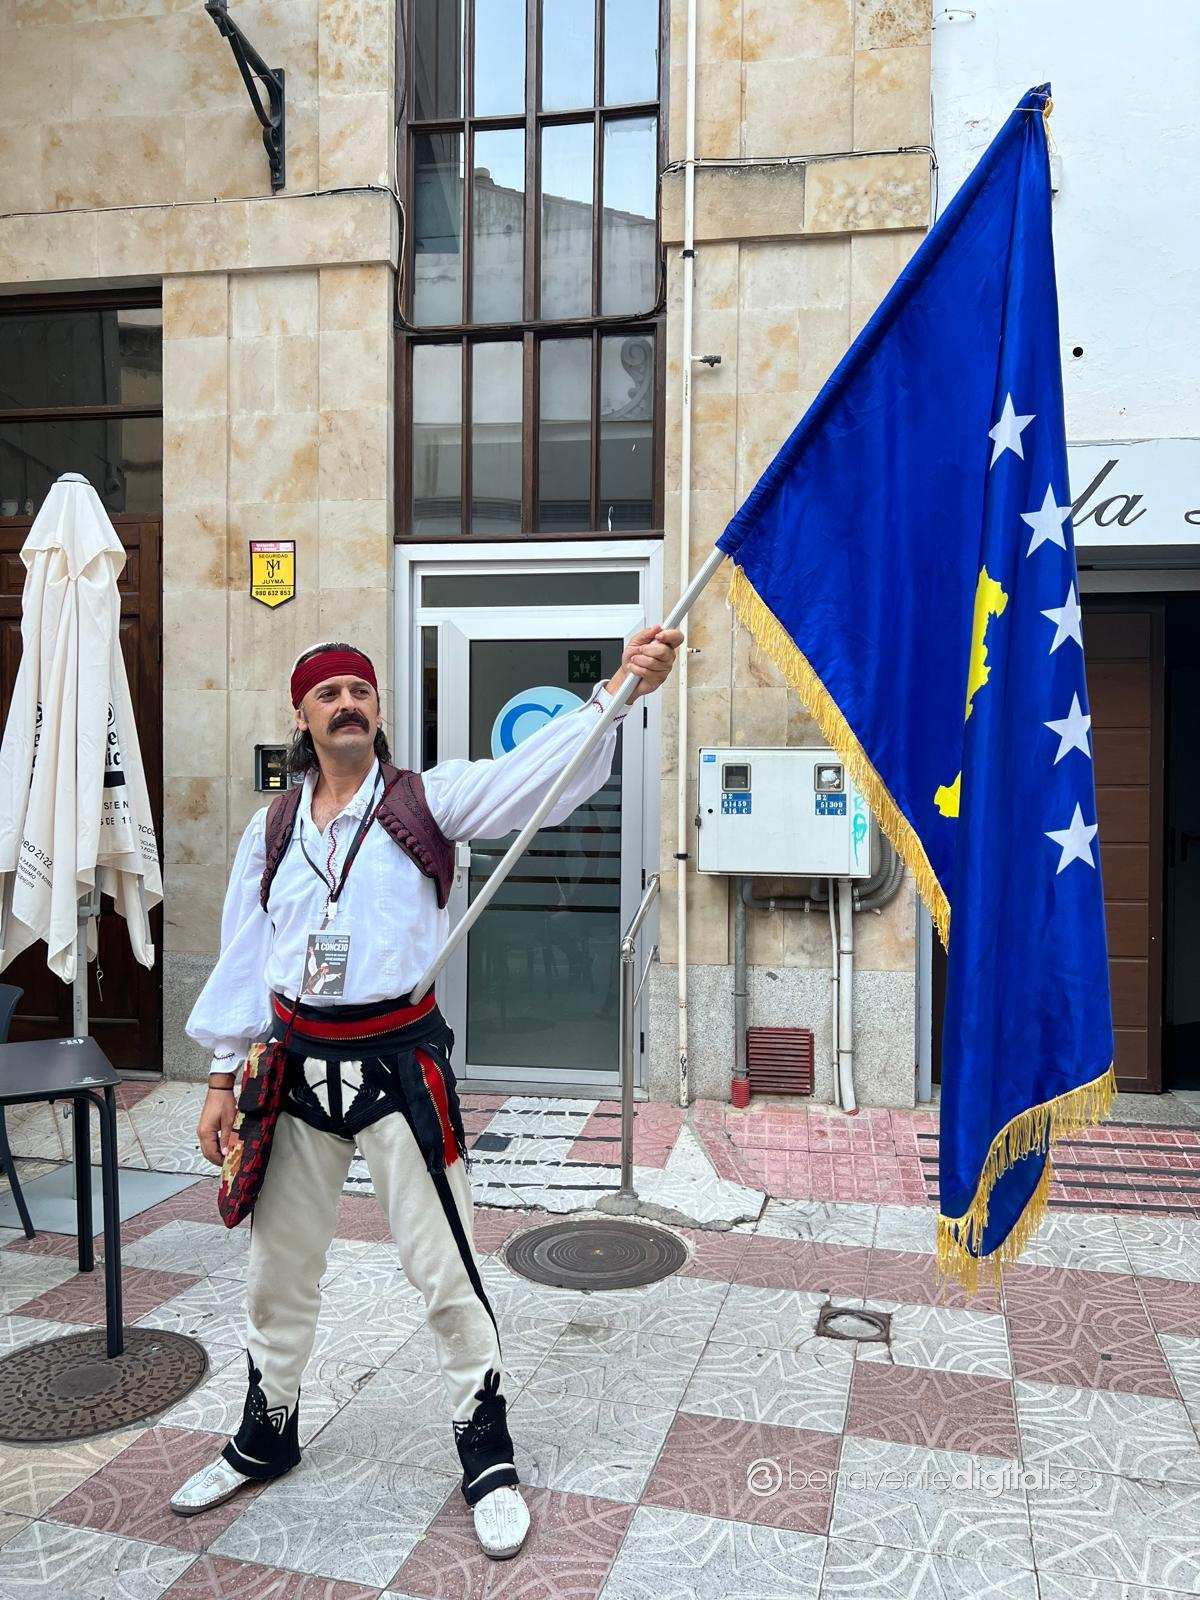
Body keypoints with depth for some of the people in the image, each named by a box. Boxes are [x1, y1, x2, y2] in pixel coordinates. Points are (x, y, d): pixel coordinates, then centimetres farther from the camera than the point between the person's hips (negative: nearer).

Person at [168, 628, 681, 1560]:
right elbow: (244, 957, 8)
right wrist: (224, 1078, 6)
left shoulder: (427, 802, -5)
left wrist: (620, 689, -34)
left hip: (401, 1062, -4)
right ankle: (266, 1440, 42)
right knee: (280, 1268, 18)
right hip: (299, 1064, 4)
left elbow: (535, 771, -20)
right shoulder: (273, 831, 6)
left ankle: (489, 1462, 23)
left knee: (445, 1271, 2)